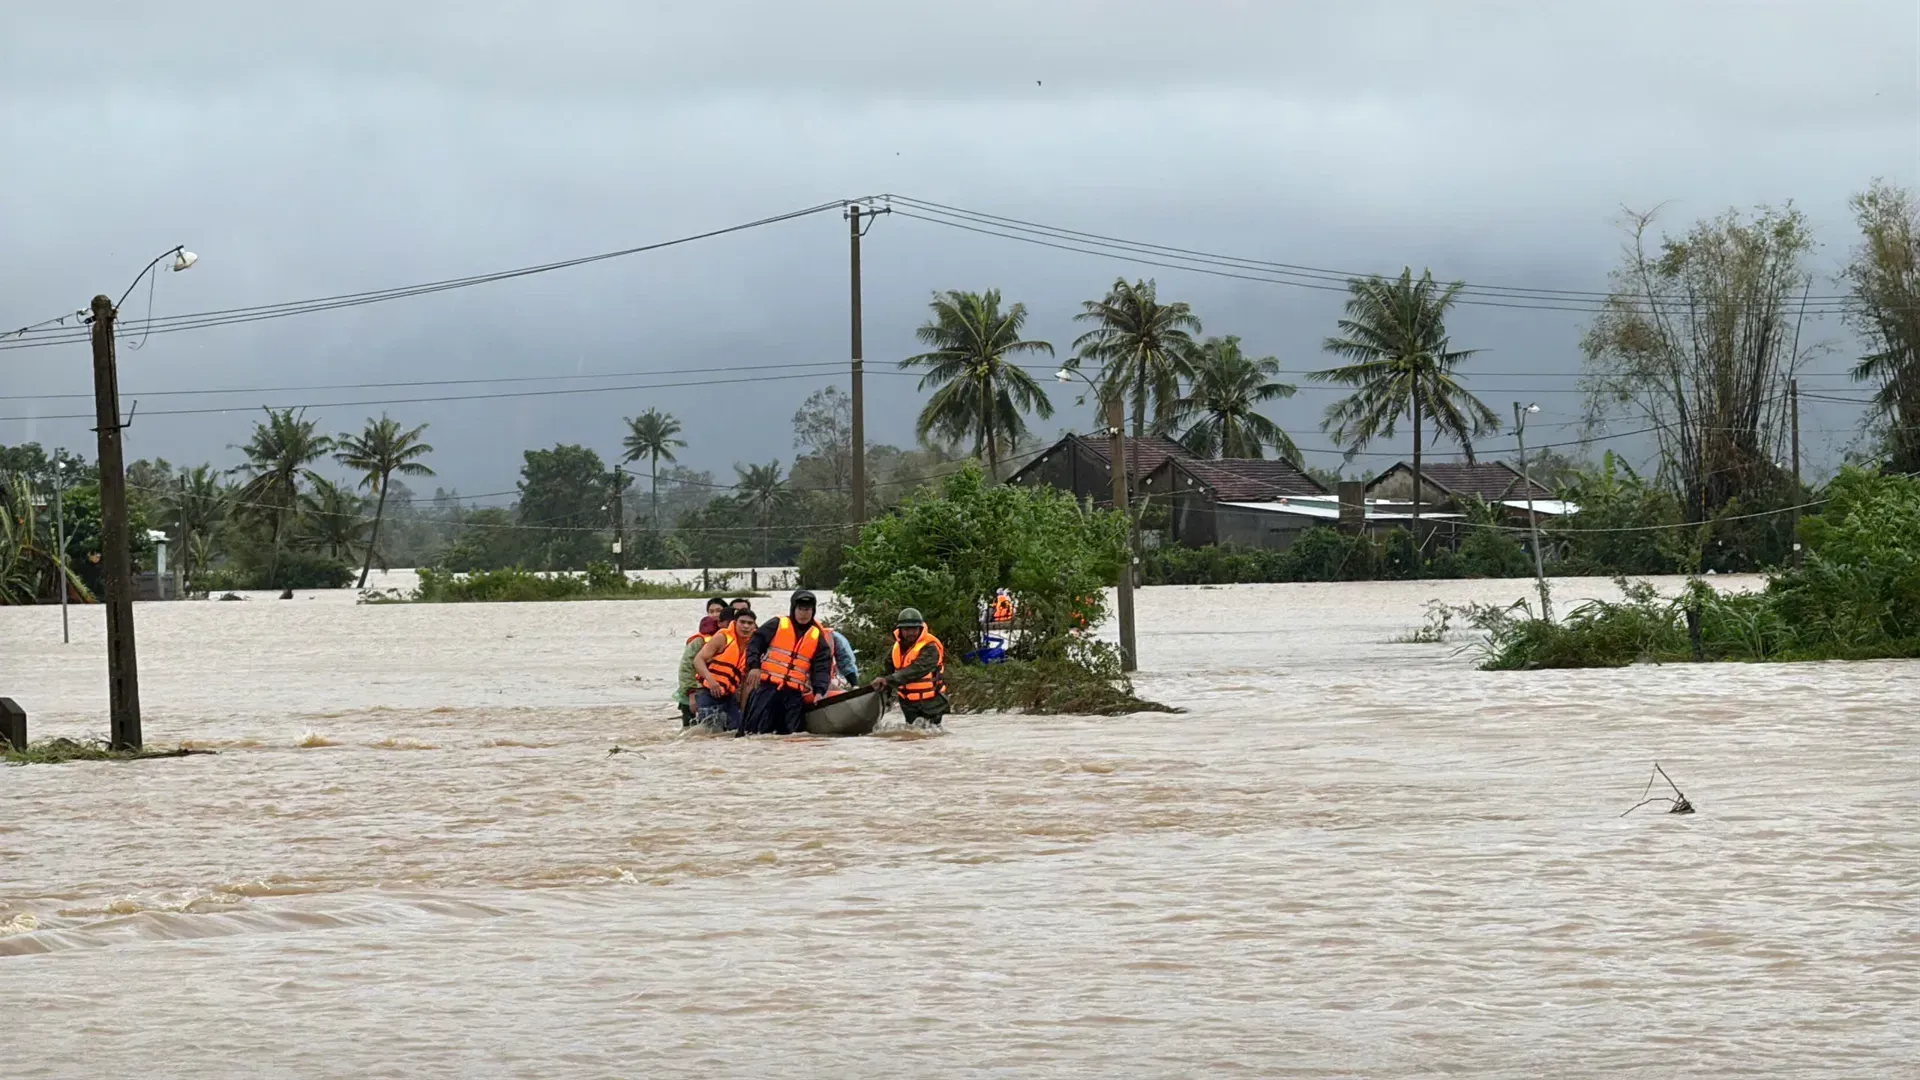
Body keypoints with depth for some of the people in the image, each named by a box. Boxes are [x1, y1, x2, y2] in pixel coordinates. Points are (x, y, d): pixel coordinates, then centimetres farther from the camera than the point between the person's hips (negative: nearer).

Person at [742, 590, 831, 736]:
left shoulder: (818, 636, 11)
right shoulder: (776, 625, 5)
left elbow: (822, 667, 6)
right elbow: (755, 643, 3)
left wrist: (819, 691, -9)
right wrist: (754, 666, -13)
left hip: (795, 692, 3)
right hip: (767, 686, -3)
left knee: (792, 733, 0)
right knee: (756, 726, -11)